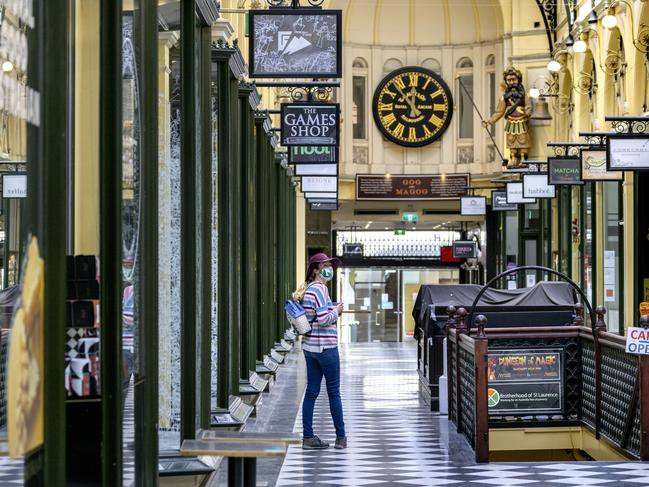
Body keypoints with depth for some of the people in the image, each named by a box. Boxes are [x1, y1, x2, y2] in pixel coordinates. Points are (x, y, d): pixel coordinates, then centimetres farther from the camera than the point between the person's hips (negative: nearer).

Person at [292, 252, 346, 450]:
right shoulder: (320, 289, -15)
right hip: (325, 346, -9)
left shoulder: (307, 289, 14)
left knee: (311, 391, 7)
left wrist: (334, 310, 15)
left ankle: (308, 437, 8)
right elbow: (324, 319, -22)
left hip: (310, 346, 9)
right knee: (334, 392, 2)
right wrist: (337, 311, -5)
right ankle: (341, 437, 10)